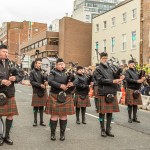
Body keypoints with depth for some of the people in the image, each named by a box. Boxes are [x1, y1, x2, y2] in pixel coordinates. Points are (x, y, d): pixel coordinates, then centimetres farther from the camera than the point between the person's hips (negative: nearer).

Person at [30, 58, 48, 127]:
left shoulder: (42, 71, 10)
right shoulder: (32, 72, -3)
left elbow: (46, 79, 9)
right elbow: (32, 82, -10)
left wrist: (46, 81, -14)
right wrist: (40, 85, -19)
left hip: (43, 91, 4)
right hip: (36, 92, -4)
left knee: (42, 106, 9)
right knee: (36, 107, 3)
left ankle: (41, 121, 17)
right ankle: (35, 121, 14)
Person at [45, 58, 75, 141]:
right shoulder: (53, 73, 1)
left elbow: (73, 81, 8)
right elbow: (50, 81, -14)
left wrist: (71, 84, -16)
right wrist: (60, 85, -24)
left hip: (66, 97, 3)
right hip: (55, 97, -3)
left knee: (64, 115, 5)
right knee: (54, 115, 0)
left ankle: (62, 133, 16)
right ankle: (52, 133, 12)